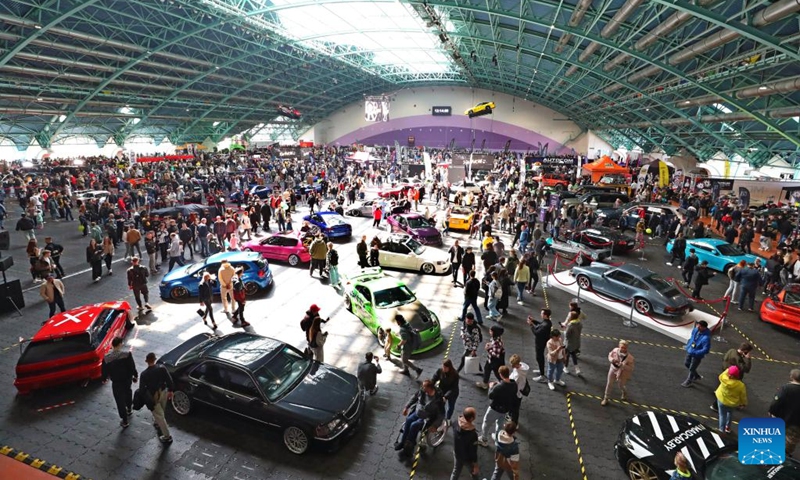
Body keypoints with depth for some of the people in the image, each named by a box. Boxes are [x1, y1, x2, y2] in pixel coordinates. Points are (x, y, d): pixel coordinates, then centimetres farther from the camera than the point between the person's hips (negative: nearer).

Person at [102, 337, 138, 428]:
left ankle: (124, 421, 16)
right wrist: (135, 376, 5)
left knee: (120, 400, 9)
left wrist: (104, 379, 17)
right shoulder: (127, 355, -19)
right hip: (127, 379, 1)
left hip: (116, 382, -1)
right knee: (128, 392, 31)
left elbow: (105, 370, -4)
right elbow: (132, 367, -12)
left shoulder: (106, 358, -17)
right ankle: (129, 409, 51)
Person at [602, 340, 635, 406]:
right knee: (609, 384, 12)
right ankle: (606, 399, 32)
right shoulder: (615, 350, -22)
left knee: (621, 386, 20)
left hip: (622, 373, -2)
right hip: (613, 369, 2)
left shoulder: (629, 357, -31)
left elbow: (631, 368, -23)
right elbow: (610, 355, -1)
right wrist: (612, 360, -23)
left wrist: (623, 365, -39)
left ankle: (625, 393, 59)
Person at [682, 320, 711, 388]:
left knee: (692, 369, 12)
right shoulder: (695, 330, -12)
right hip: (690, 351, 7)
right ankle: (697, 376, 49)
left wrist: (695, 352, -31)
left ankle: (688, 382, 37)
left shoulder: (706, 338, -35)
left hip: (697, 355, -7)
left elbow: (706, 350, -30)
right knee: (686, 364, 25)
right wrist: (687, 346, 8)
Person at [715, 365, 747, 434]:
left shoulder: (724, 379, -29)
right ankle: (727, 427, 40)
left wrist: (728, 370, 2)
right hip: (733, 403, 1)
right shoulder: (741, 385, -28)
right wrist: (744, 403, 6)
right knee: (730, 413, 31)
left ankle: (722, 429, 28)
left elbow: (721, 376, -2)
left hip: (721, 400, -1)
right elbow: (743, 396, -13)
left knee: (722, 415, 17)